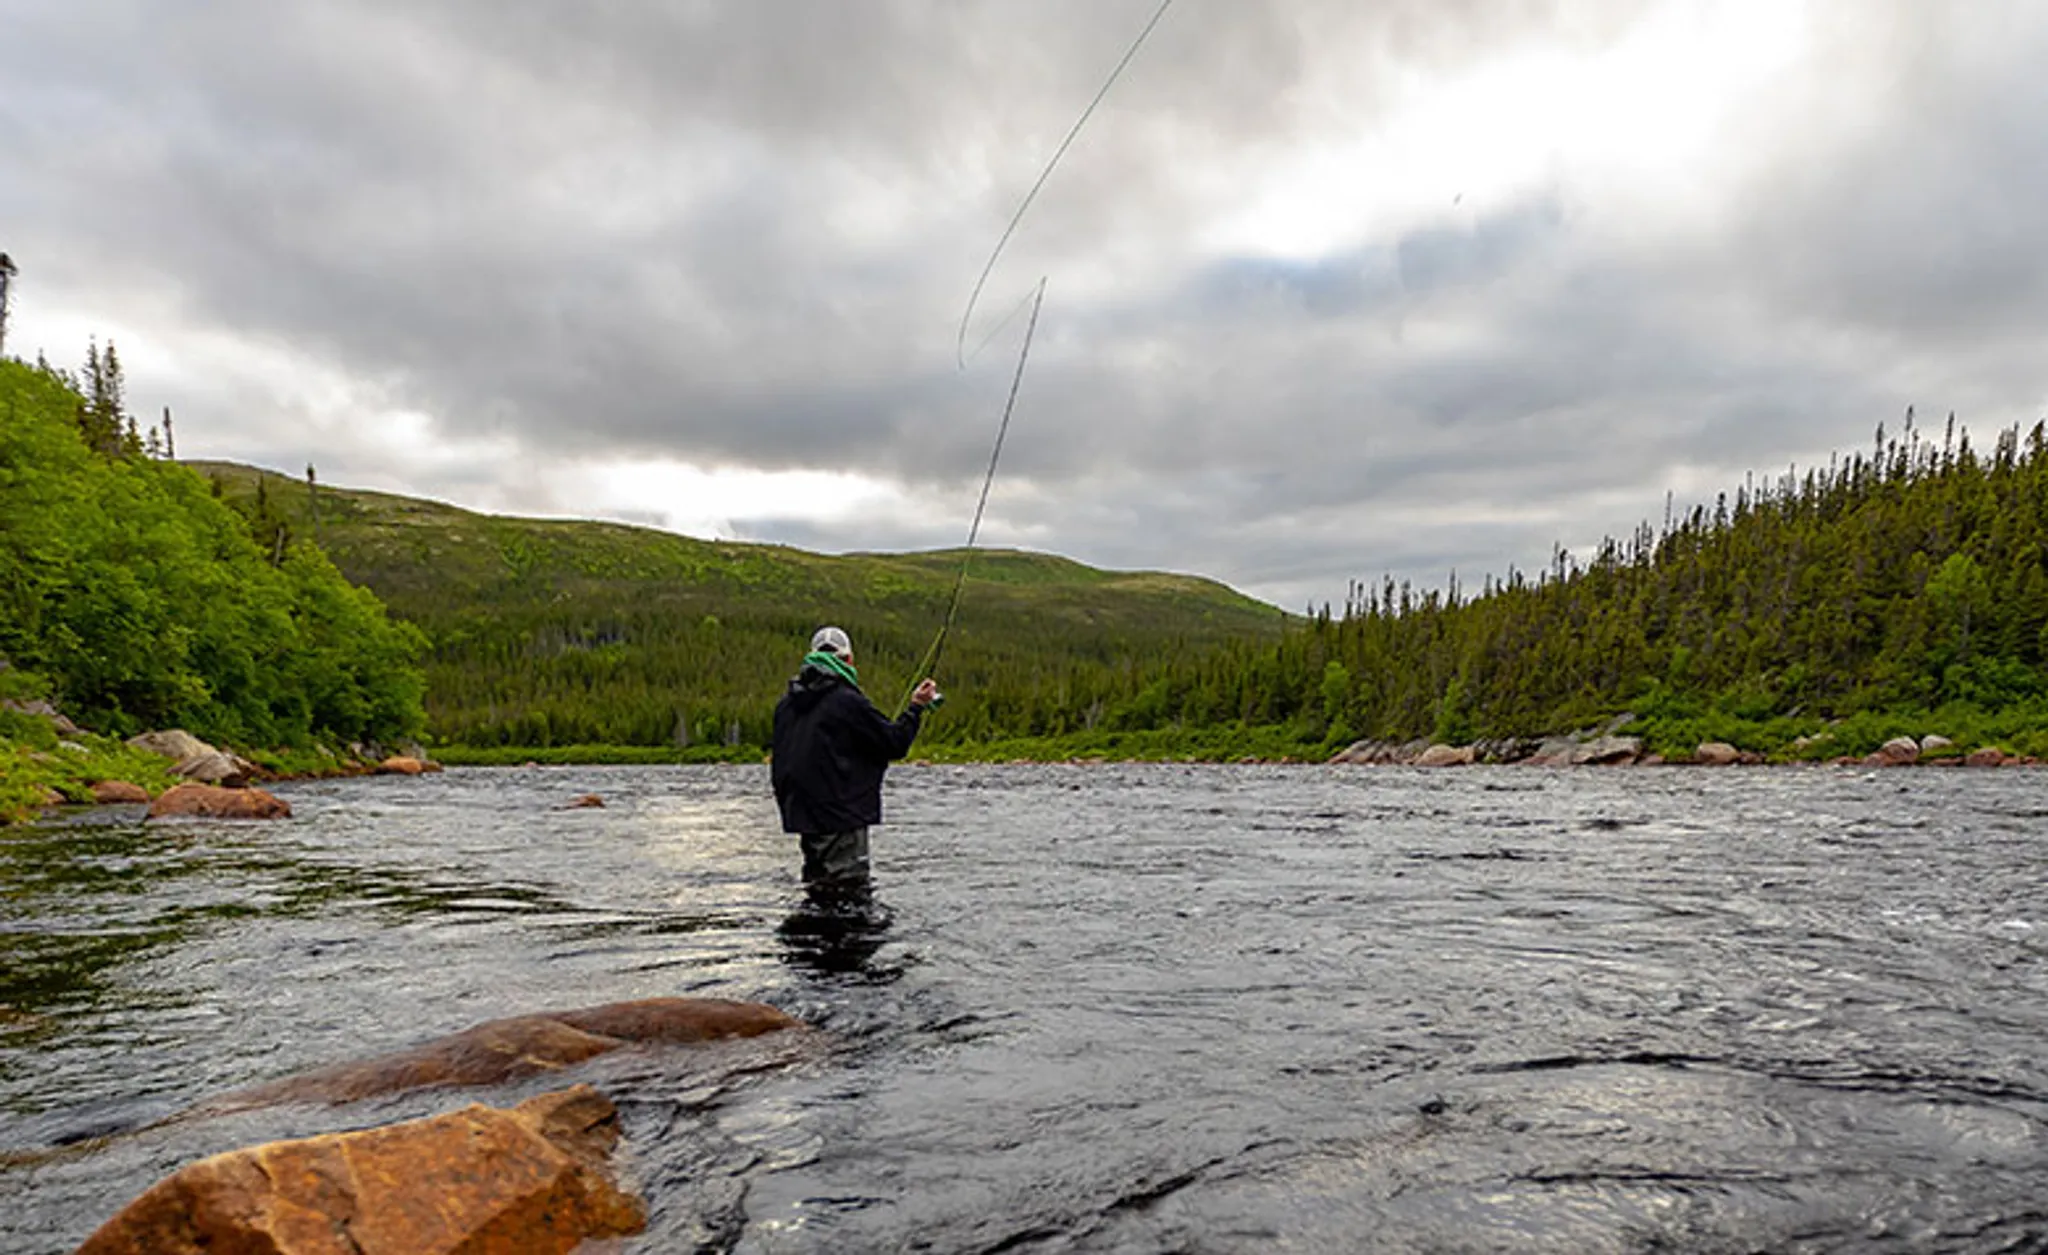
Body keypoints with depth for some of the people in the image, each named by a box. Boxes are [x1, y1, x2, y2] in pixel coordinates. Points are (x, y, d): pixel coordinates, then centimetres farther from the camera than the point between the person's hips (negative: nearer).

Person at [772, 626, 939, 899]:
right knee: (851, 896, -3)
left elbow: (780, 763, 16)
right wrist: (916, 708, 3)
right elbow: (895, 744, -9)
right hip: (842, 817, -8)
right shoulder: (848, 701, -14)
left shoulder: (786, 703, 9)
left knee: (820, 892, 17)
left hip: (803, 816, 8)